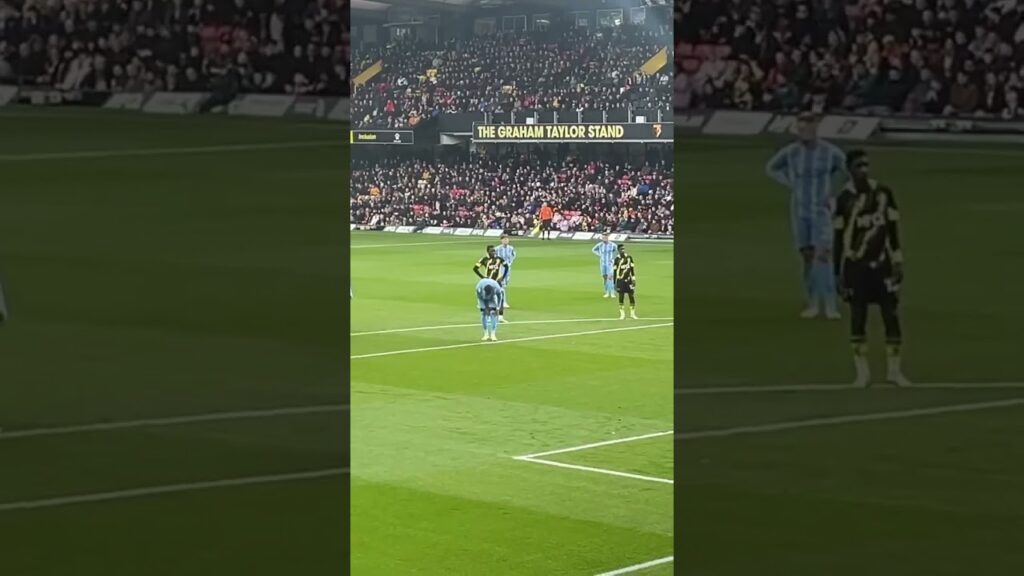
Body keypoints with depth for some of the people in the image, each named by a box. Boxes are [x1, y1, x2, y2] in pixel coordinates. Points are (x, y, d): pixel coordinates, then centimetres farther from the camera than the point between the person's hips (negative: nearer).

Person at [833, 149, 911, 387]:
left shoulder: (884, 193, 0)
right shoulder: (844, 199, -3)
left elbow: (893, 229, 6)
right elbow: (839, 237, 1)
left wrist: (897, 261, 1)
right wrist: (838, 273, 0)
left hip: (881, 263, 1)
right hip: (855, 265, -1)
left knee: (891, 314, -1)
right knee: (858, 316, 1)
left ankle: (893, 369, 6)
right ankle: (862, 371, 7)